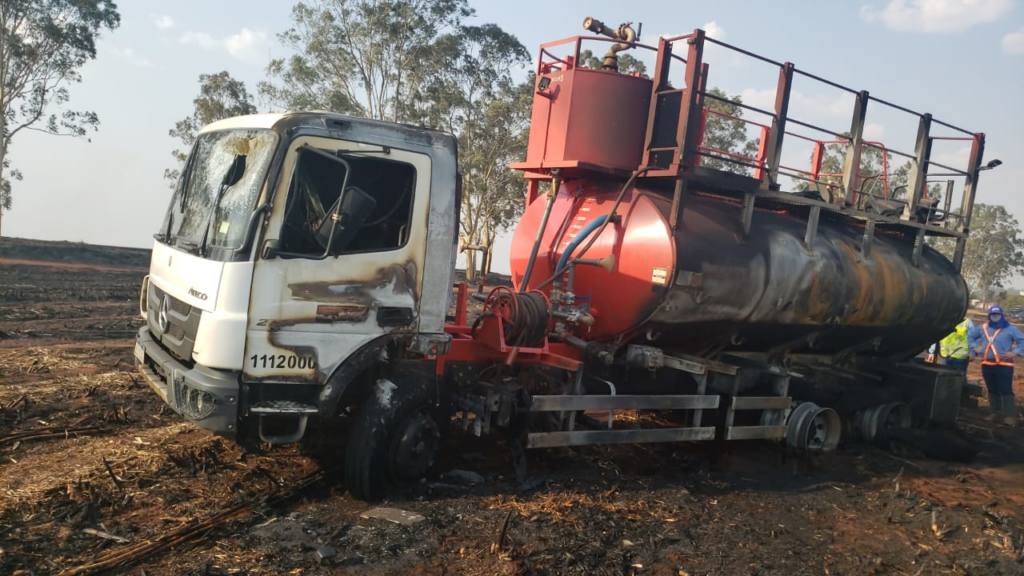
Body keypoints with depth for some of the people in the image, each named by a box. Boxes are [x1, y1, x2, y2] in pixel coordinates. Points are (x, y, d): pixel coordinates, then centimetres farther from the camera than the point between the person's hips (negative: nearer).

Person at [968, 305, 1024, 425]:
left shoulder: (1010, 329, -3)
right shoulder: (983, 328, 11)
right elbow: (970, 335, 24)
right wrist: (974, 347, 14)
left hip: (1004, 365, -5)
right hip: (987, 364, 5)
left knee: (1006, 391, -10)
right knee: (992, 390, 12)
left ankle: (1010, 416, -9)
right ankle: (996, 412, 23)